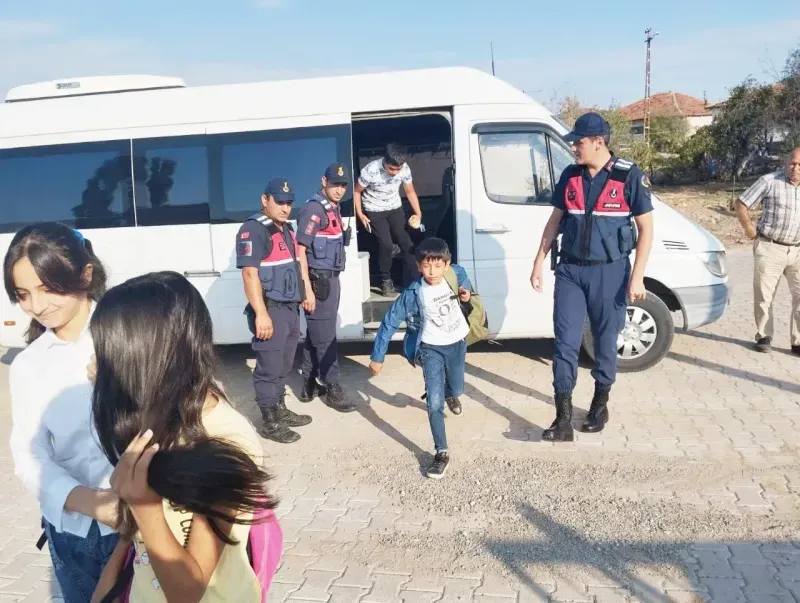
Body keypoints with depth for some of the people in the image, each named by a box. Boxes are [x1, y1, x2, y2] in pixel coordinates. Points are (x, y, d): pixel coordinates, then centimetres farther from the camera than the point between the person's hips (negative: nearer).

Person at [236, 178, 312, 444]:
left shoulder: (286, 228, 16)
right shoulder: (254, 230, -14)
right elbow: (250, 274, -21)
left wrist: (303, 296, 22)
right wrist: (261, 314, -26)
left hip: (290, 308, 9)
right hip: (270, 309, -9)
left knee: (283, 366, 18)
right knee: (269, 368, -1)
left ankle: (281, 410, 31)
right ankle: (269, 422, 9)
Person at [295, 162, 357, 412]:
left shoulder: (333, 208, 13)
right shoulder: (313, 209, -15)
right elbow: (300, 250, -19)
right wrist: (307, 289, -22)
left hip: (330, 278, 9)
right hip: (318, 280, -9)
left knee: (315, 335, 15)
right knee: (325, 337, -2)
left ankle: (309, 385, 25)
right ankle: (332, 389, 8)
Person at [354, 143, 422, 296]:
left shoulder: (405, 169, -18)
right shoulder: (370, 170, -28)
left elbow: (410, 192, -2)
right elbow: (356, 191, -12)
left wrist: (418, 213, -9)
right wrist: (360, 214, -16)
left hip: (395, 208, 3)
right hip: (374, 210, -3)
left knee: (406, 242, -5)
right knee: (386, 244, -14)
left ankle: (415, 280, 3)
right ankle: (386, 281, 4)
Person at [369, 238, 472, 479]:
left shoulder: (455, 274, -15)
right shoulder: (414, 293, -24)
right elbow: (390, 322, -19)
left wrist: (466, 289, -6)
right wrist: (377, 356, -18)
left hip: (457, 343, 3)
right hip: (431, 349, -3)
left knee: (456, 390, 22)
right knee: (435, 403, -11)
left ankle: (450, 393, 61)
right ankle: (442, 453, 2)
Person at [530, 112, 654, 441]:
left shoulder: (629, 177, -8)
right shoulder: (569, 176, 4)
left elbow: (646, 230, -5)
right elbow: (554, 222, 12)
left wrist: (637, 277, -11)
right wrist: (538, 263, 9)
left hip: (609, 271, -3)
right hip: (570, 269, 3)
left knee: (605, 340, 10)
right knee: (565, 342, -1)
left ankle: (600, 404, 31)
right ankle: (563, 419, 3)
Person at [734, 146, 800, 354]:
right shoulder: (770, 181, -7)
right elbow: (741, 203, -3)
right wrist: (749, 228, -4)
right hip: (770, 248, -3)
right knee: (764, 295, 5)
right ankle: (764, 336, 20)